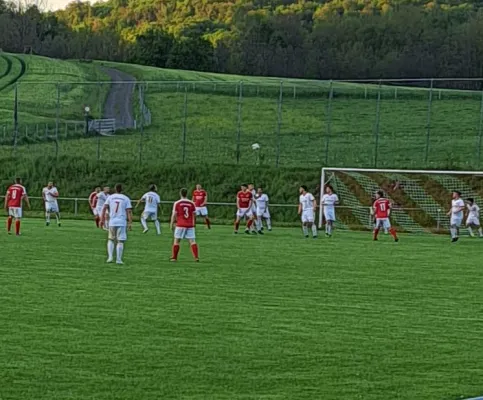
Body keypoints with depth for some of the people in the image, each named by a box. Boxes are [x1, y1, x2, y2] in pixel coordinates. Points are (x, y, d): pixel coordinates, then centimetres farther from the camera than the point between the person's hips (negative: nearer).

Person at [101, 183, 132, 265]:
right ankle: (118, 259, -1)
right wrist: (130, 223, -6)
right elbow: (129, 211, -6)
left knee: (111, 240, 17)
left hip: (112, 222, 2)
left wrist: (102, 220, 2)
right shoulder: (126, 199, 2)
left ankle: (110, 257, 4)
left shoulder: (110, 197, 7)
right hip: (122, 222, -2)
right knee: (120, 241, 3)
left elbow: (104, 208, 0)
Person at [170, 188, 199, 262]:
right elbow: (194, 215, 6)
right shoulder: (192, 203, 3)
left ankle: (174, 257, 10)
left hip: (180, 225, -2)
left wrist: (171, 224, 4)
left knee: (176, 241, 8)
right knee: (192, 241, 1)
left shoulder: (177, 203, -4)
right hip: (190, 225, 2)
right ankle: (196, 257, -9)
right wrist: (194, 223, 21)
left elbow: (174, 215, -4)